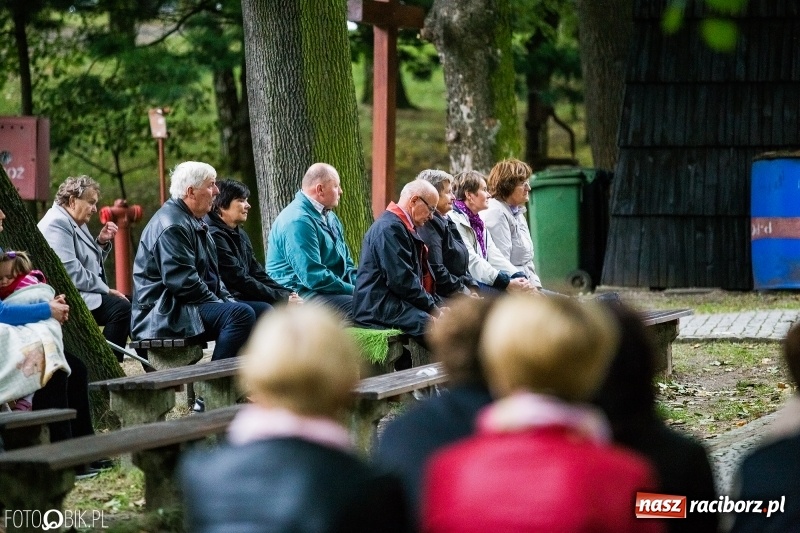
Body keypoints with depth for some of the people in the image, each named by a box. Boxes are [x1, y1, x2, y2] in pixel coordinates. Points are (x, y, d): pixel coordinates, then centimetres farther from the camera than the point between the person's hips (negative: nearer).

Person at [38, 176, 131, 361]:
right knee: (121, 308, -26)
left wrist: (101, 242, 7)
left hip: (85, 294, 11)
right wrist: (105, 289, -16)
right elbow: (71, 272, -23)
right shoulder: (57, 224, -14)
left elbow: (91, 263, 26)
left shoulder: (76, 224, 18)